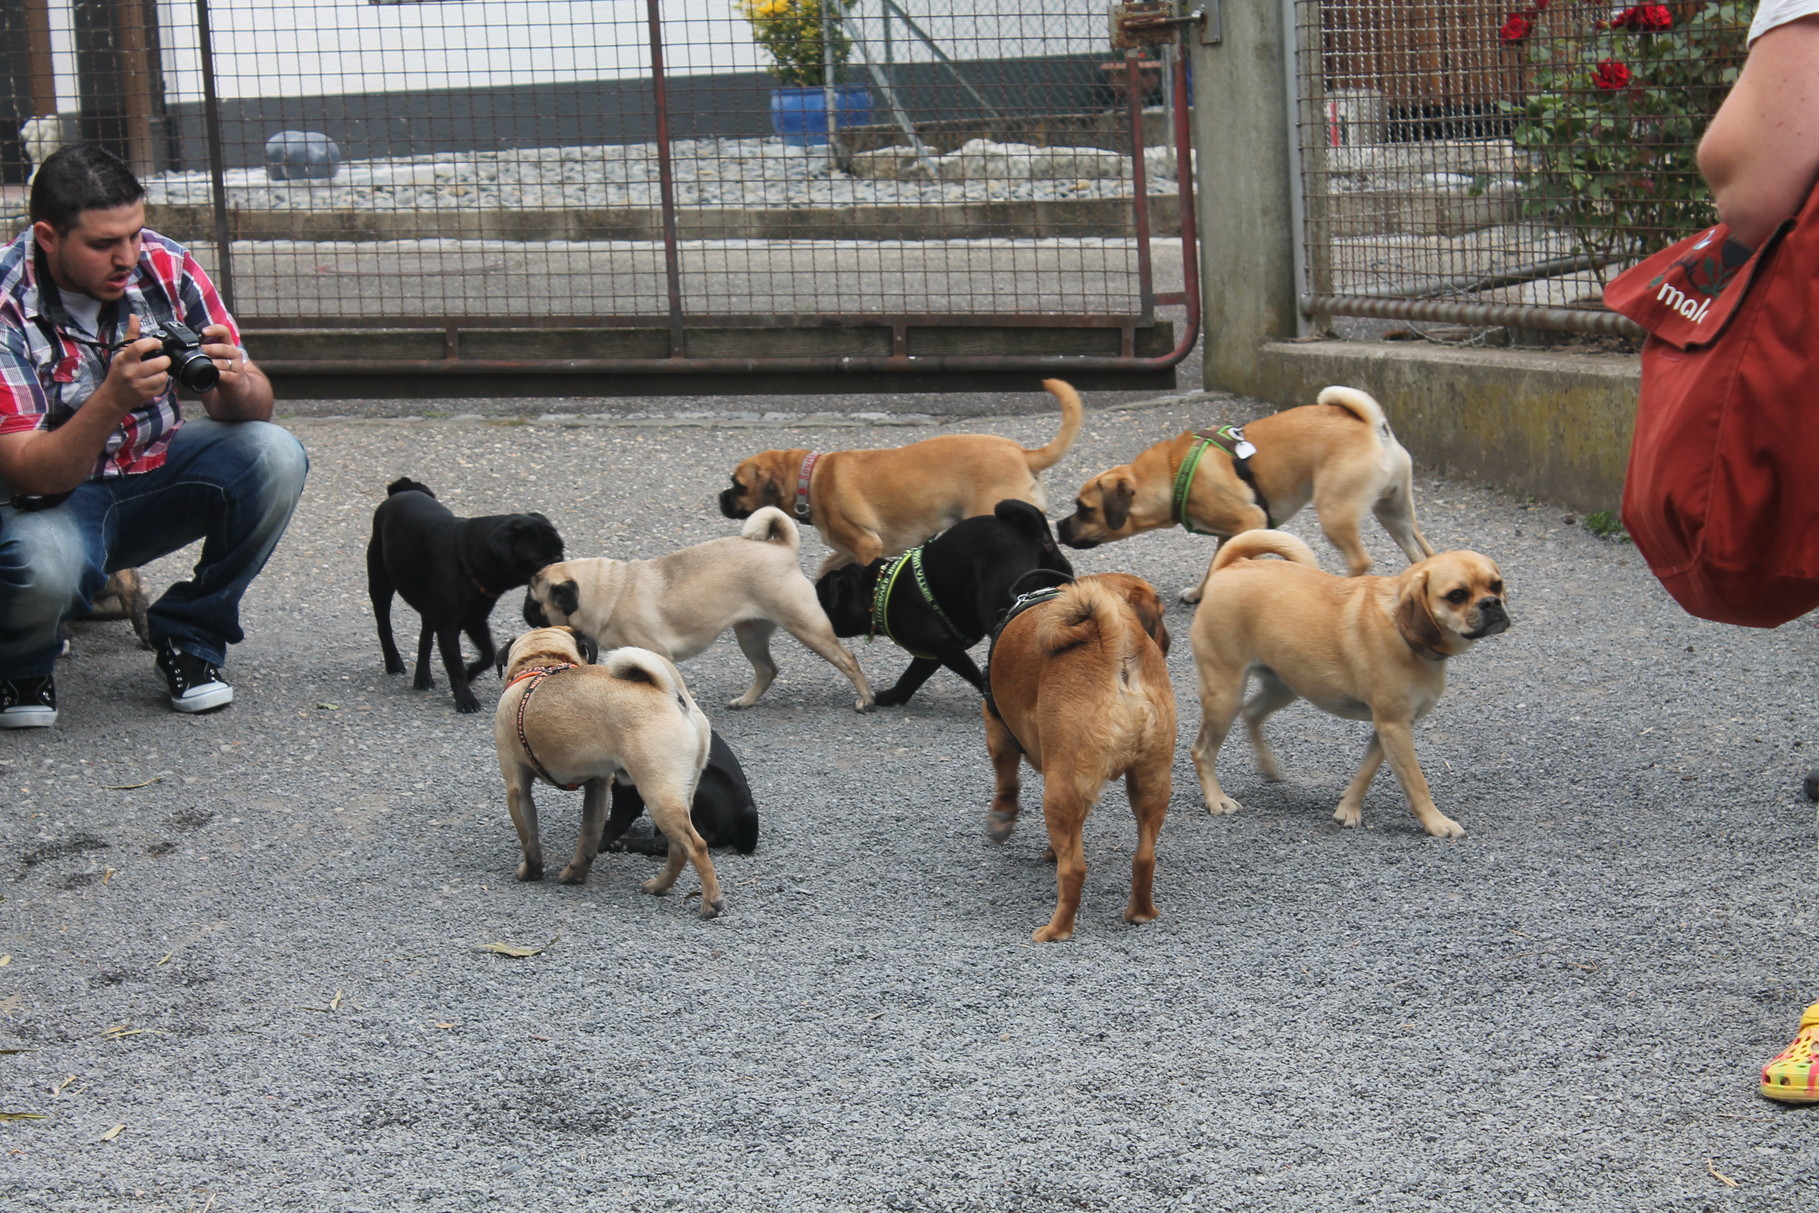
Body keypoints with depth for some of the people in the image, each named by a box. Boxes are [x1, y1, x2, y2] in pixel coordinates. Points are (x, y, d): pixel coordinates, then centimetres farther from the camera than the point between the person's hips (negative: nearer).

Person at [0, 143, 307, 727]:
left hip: (153, 471, 5)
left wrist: (236, 384, -32)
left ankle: (188, 635, -2)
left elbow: (256, 408, -7)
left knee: (274, 455, -21)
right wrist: (113, 400, -44)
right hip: (52, 496, -4)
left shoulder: (165, 266, -12)